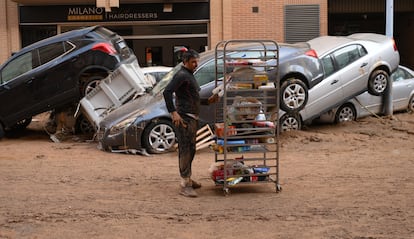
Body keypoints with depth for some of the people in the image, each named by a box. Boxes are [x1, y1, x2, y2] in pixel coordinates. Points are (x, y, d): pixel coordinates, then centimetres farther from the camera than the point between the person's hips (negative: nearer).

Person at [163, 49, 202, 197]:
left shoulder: (190, 75, 20)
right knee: (185, 150, -11)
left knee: (190, 150, 17)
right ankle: (184, 185, -11)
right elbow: (167, 92, -23)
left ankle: (188, 179, 28)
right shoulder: (181, 75, -12)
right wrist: (173, 112, -27)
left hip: (193, 117, 10)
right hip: (184, 118, -10)